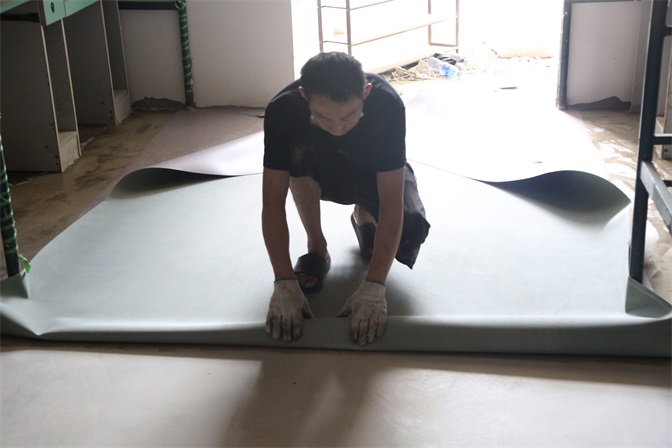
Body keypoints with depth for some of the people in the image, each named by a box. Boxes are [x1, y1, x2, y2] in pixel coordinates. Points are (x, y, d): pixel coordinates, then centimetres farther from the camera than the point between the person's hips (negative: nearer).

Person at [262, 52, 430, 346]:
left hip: (375, 175, 0)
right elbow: (273, 200, -33)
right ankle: (316, 249, -12)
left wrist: (373, 288, -46)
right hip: (317, 177, 0)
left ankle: (364, 217, 8)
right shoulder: (283, 109, -34)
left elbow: (391, 202, -39)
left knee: (412, 228, -30)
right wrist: (284, 284, -42)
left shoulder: (387, 104, -37)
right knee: (300, 146, -35)